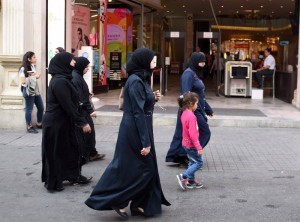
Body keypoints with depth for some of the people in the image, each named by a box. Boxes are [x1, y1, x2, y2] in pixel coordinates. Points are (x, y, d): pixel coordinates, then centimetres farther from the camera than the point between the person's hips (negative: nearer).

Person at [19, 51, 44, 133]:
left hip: (36, 90, 8)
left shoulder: (33, 66, 11)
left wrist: (37, 75, 0)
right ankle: (29, 127, 9)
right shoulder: (23, 69, -12)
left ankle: (39, 124, 26)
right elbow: (23, 81, -19)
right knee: (29, 109, -1)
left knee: (41, 108, 10)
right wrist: (33, 77, -15)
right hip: (28, 91, -8)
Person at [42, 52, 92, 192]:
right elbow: (68, 106, -24)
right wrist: (82, 122, -19)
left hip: (62, 122, 10)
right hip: (56, 123, -10)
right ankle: (53, 183, 14)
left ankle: (74, 176, 29)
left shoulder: (62, 79, 9)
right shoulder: (59, 81, -23)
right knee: (55, 152, 2)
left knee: (71, 148, 17)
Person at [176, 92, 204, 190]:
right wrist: (199, 147, -23)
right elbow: (193, 134, -27)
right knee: (199, 162, 1)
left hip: (186, 143, 9)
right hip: (191, 145, -9)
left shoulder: (184, 113, 4)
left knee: (192, 162, 18)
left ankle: (191, 181, 24)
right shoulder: (191, 116, -25)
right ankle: (183, 176, -3)